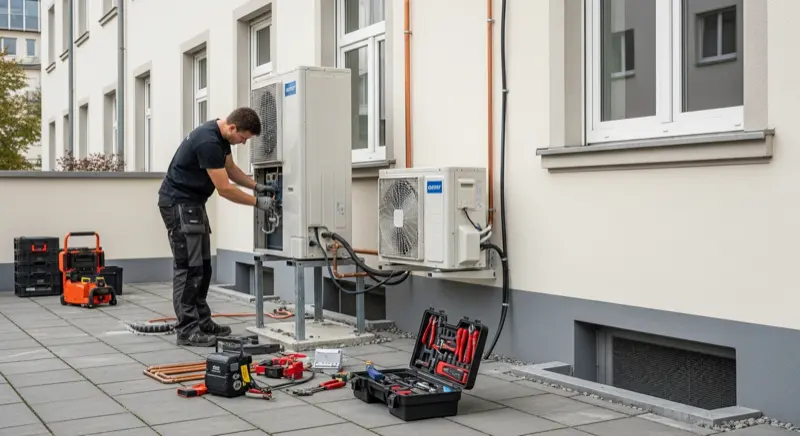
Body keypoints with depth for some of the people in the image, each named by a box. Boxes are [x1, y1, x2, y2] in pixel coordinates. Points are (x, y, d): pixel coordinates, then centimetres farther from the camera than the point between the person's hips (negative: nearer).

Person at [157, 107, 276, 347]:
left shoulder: (220, 136, 5)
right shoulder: (208, 142, -27)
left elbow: (231, 169, 20)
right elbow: (224, 188, -25)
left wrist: (257, 186, 8)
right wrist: (257, 202, -15)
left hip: (192, 202, 11)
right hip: (178, 203, -11)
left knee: (202, 266, 13)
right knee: (188, 266, -10)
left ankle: (201, 321, 20)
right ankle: (186, 329, -5)